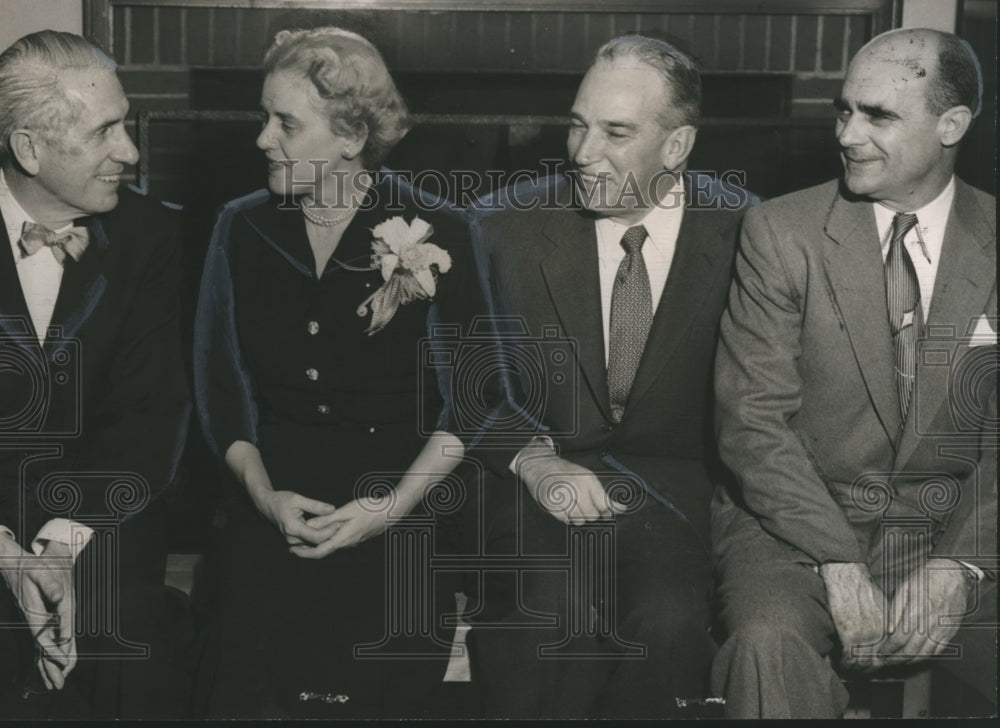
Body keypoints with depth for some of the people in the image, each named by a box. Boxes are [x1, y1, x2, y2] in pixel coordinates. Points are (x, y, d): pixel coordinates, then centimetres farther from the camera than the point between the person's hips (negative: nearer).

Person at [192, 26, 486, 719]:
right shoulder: (243, 228, 3)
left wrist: (394, 505, -14)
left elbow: (468, 401, -5)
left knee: (385, 700, 5)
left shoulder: (437, 235, -6)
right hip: (265, 532, 3)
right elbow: (219, 388, 5)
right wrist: (264, 495, -8)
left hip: (396, 538, -2)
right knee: (251, 697, 5)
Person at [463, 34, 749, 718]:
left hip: (678, 492, 0)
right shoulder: (513, 233, 5)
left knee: (669, 620, -29)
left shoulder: (739, 237, 1)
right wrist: (532, 459, -14)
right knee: (549, 613, -29)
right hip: (539, 485, 1)